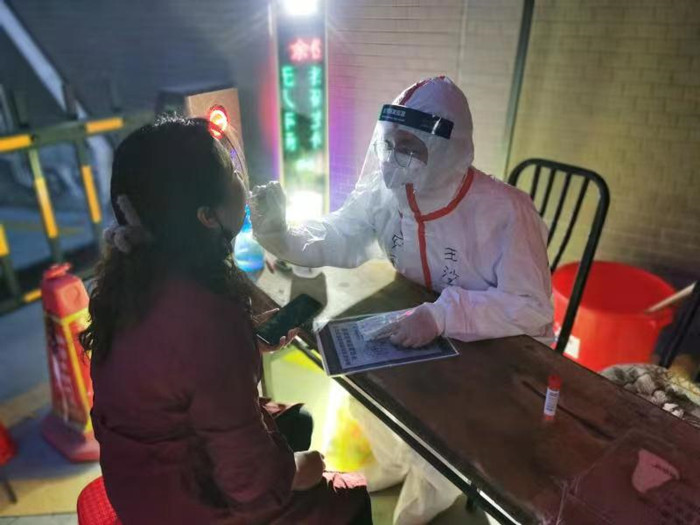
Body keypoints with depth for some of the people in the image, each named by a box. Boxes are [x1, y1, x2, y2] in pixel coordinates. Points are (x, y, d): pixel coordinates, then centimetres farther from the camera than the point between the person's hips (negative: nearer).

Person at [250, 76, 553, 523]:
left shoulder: (505, 211, -31)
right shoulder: (387, 191, -15)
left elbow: (533, 308, -31)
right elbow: (339, 237, -3)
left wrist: (444, 315, -44)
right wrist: (282, 237, -22)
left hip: (500, 352, -5)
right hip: (423, 332, 6)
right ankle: (396, 462, 37)